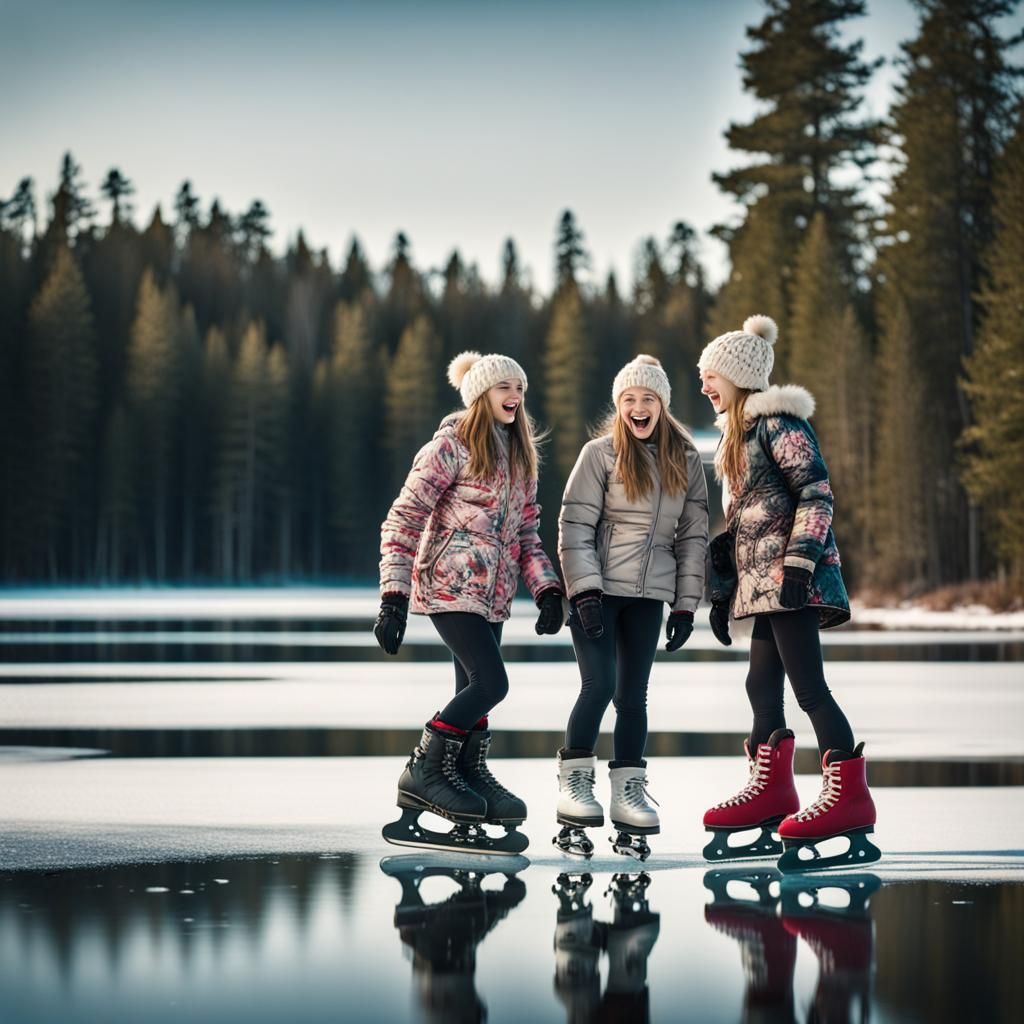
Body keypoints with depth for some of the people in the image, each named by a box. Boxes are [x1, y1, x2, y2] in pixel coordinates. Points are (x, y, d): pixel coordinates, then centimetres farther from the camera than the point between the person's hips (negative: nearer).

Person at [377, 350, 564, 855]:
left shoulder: (520, 457, 15)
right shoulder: (451, 446, -8)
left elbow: (526, 532, 19)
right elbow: (402, 522, -10)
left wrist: (547, 588, 4)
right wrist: (393, 597, -17)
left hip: (492, 594, 7)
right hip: (451, 586, -7)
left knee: (474, 693, 6)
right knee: (491, 682, -16)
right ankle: (424, 771, -5)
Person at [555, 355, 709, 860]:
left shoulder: (685, 461, 8)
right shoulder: (601, 453, -3)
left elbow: (693, 535, 10)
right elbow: (574, 525, -6)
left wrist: (686, 604, 5)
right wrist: (584, 591, -14)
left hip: (648, 595, 4)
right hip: (598, 591, -3)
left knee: (633, 695, 6)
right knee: (599, 684, -11)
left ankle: (628, 795, 10)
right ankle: (574, 785, -2)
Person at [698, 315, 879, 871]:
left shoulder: (778, 421, -7)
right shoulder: (739, 433, 21)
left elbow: (817, 493, -15)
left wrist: (799, 559, -23)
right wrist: (721, 593, 22)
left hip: (791, 575, -10)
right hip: (762, 579, 10)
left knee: (807, 684, -13)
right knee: (762, 683, 10)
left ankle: (849, 796, -15)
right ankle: (771, 790, 17)